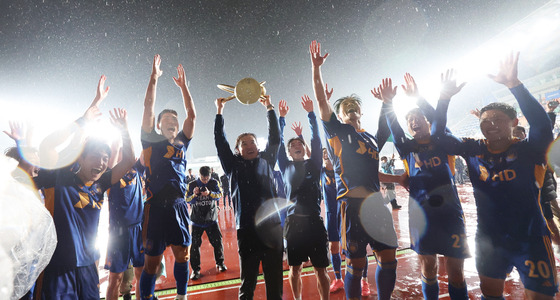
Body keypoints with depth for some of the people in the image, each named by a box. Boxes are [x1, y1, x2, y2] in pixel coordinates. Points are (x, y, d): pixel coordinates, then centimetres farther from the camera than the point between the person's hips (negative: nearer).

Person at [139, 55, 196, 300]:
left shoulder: (182, 142, 15)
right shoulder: (151, 141, 5)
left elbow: (192, 114, 14)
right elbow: (148, 108, -2)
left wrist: (183, 86, 17)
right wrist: (154, 78, 1)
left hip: (179, 205, 4)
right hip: (157, 205, -4)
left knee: (182, 254, 11)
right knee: (152, 261, 5)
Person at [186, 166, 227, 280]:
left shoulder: (214, 183, -2)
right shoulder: (192, 185, -5)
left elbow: (219, 195, -10)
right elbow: (187, 200, -5)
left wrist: (209, 193, -28)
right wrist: (194, 195, -26)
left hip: (211, 219, 1)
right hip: (196, 220, -1)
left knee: (217, 241, 6)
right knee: (195, 244, 1)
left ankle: (220, 263, 29)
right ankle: (195, 269, 16)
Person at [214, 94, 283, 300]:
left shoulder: (266, 161, 13)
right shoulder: (234, 165, 10)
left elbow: (275, 138, 11)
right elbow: (220, 142, 8)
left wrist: (269, 108, 12)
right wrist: (219, 111, 10)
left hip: (272, 226, 1)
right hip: (246, 229, 0)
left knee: (275, 279, 7)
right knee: (247, 280, 9)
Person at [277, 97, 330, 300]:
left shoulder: (313, 164, 7)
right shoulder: (286, 167, 8)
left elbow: (316, 140, -1)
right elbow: (278, 143, 3)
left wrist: (310, 113, -4)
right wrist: (281, 117, 1)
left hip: (314, 220, 0)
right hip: (293, 221, 1)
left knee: (320, 269, 6)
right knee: (295, 268, 13)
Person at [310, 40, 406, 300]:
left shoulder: (371, 139, 22)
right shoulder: (336, 130, 6)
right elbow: (321, 99, -3)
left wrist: (399, 178, 26)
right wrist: (316, 67, -7)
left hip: (376, 203, 6)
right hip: (353, 203, -6)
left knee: (389, 258, 12)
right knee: (356, 264, 3)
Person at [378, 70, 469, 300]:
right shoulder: (408, 148, 7)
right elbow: (395, 131, -9)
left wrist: (419, 100, -28)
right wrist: (389, 104, -25)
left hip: (449, 209, -1)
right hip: (421, 211, 1)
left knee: (455, 270, 6)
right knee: (427, 267, 12)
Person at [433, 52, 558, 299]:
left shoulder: (529, 151, -10)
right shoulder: (473, 150, -3)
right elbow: (439, 136, -6)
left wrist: (514, 84, -35)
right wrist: (444, 98, -15)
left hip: (531, 239, -3)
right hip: (489, 239, 3)